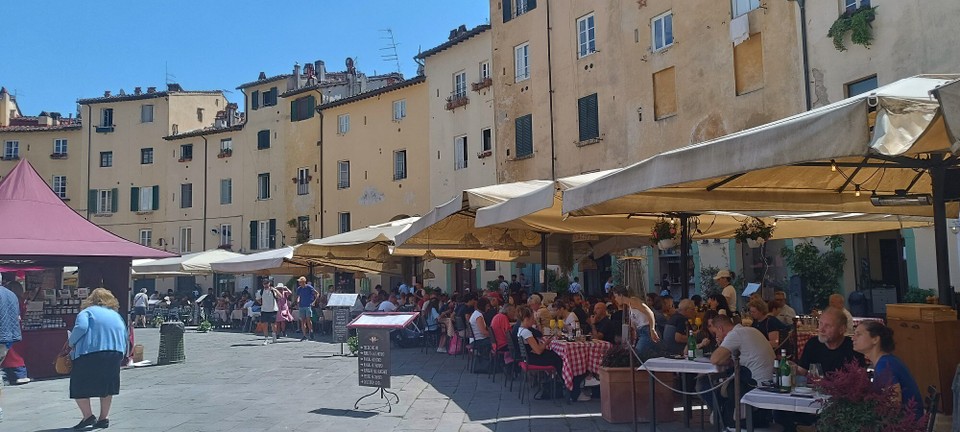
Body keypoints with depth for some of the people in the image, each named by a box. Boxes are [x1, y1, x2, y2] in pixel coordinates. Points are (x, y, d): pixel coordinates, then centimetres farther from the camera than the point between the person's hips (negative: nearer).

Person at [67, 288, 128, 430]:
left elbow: (81, 327, -11)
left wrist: (71, 342, 3)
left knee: (79, 386, 9)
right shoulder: (116, 315, 23)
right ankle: (104, 418, 21)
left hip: (90, 352, -5)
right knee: (107, 386, 20)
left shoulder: (87, 312, 9)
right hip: (116, 353, 5)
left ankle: (88, 416, 0)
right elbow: (125, 339, 18)